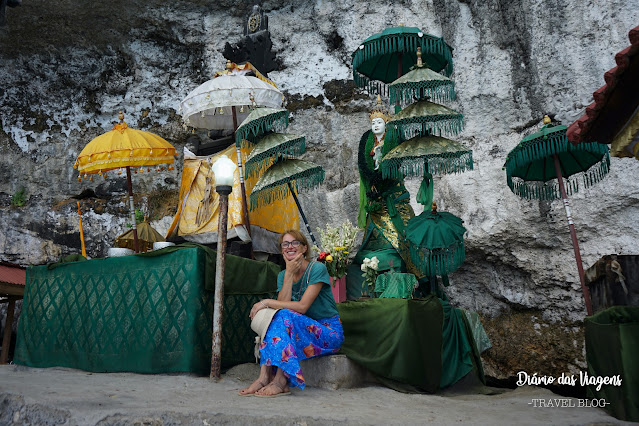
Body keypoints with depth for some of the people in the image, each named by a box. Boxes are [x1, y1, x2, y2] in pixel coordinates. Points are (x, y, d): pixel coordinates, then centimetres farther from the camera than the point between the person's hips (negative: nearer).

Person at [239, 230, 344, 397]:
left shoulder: (317, 268, -12)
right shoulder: (283, 275, 8)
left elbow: (302, 306, -21)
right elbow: (283, 303, -10)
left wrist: (266, 302, -18)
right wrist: (289, 273, -14)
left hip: (329, 333, -6)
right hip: (301, 330, 6)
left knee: (284, 316, -29)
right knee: (272, 317, -21)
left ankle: (280, 381, -33)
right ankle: (264, 376, -29)